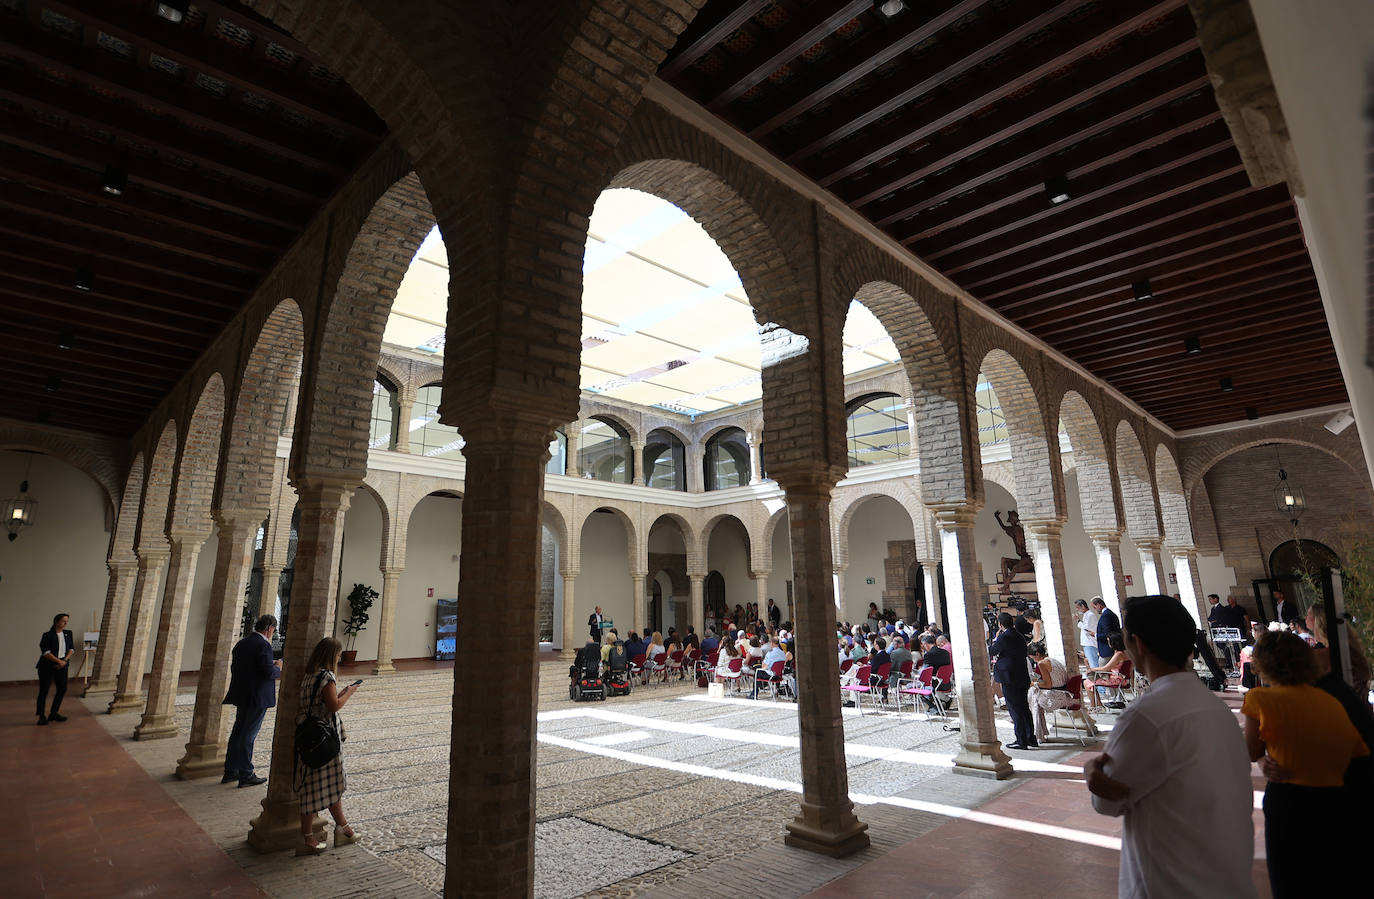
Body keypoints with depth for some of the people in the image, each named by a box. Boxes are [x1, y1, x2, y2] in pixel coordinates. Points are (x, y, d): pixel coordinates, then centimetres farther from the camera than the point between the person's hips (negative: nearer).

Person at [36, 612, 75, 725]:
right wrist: (59, 661, -15)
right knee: (44, 690, -2)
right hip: (47, 665, -6)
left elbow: (71, 648, 10)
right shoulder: (47, 634, -10)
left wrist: (65, 660, -5)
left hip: (62, 665, 6)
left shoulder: (68, 633, 8)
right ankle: (41, 716, 5)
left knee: (62, 688, 6)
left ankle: (54, 713, 18)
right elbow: (45, 652, -14)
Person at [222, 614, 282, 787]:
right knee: (248, 735, -1)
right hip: (257, 697, -9)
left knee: (237, 732, 18)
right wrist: (278, 668, -2)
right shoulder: (263, 645, -18)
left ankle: (230, 771, 28)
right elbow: (268, 672, -24)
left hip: (241, 695, 9)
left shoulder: (240, 644, 9)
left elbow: (235, 669, 14)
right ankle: (246, 775, 8)